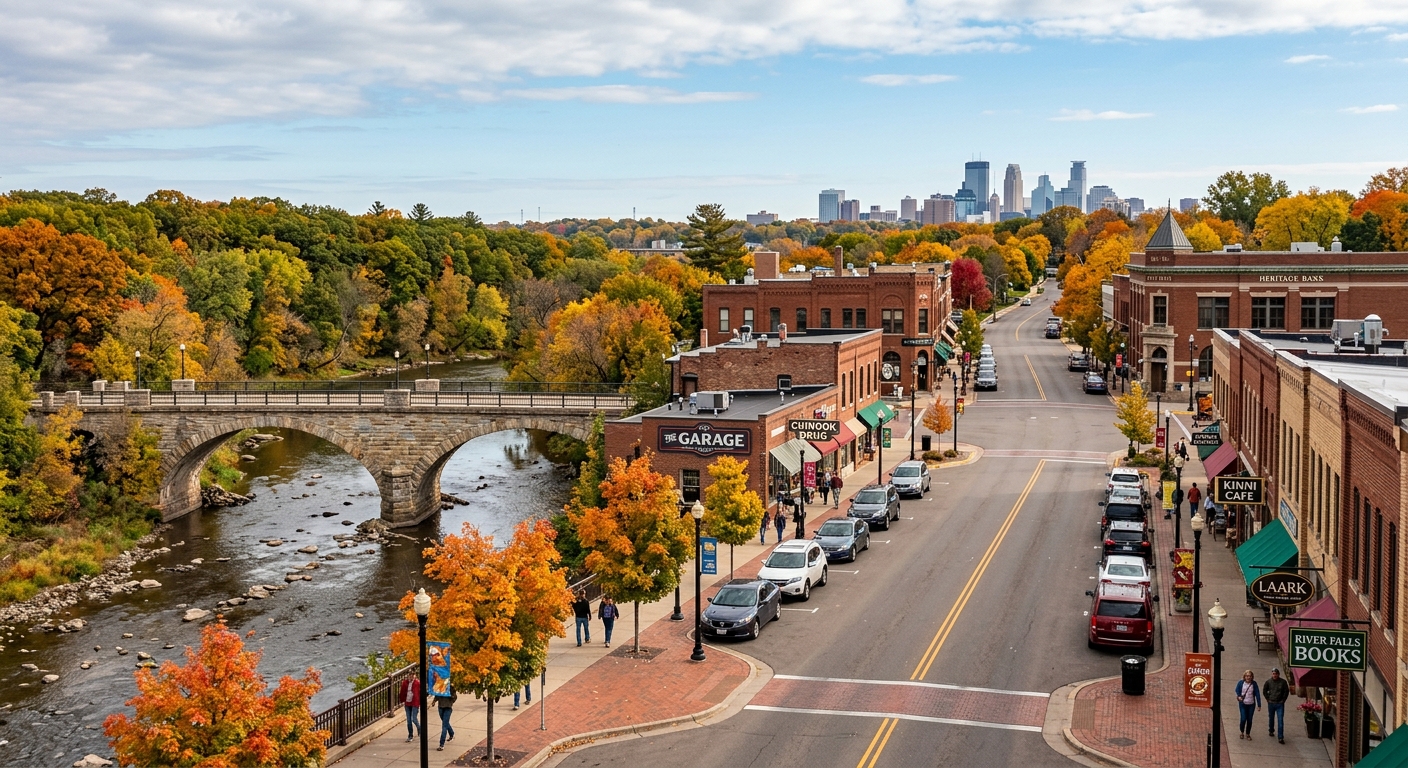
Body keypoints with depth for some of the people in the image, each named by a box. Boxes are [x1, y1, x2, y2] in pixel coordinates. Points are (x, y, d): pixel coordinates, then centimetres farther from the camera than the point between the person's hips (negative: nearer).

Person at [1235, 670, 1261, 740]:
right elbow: (1237, 690, 10)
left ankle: (1248, 734, 23)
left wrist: (1259, 705, -4)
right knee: (1243, 719, -7)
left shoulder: (1254, 683, -5)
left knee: (1249, 720, 6)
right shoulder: (1241, 683, -6)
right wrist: (1239, 696, -8)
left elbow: (1257, 694, -2)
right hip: (1243, 704, -1)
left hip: (1251, 704, 1)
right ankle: (1242, 732, 18)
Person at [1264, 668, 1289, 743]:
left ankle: (1280, 737, -9)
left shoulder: (1283, 682, -6)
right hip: (1271, 703, 2)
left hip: (1280, 704, -2)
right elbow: (1264, 691, 10)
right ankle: (1271, 731, 41)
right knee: (1271, 718, 18)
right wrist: (1268, 699, 3)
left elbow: (1286, 692, 3)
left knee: (1280, 720, -8)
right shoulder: (1268, 682, -1)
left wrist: (1283, 700, -2)